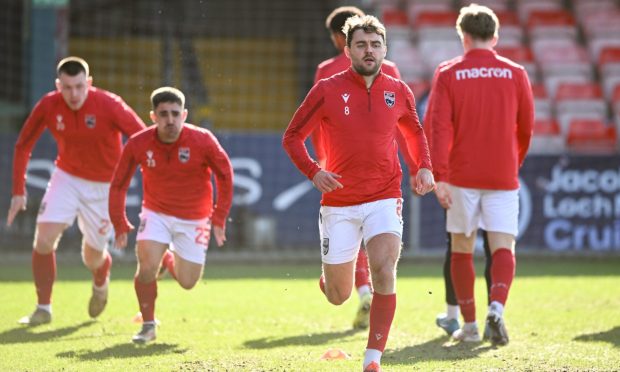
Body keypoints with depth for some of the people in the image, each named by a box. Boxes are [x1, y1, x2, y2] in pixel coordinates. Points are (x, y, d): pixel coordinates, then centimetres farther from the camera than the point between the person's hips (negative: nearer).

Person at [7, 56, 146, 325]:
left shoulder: (109, 106, -23)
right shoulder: (48, 106, -14)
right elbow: (23, 146, -1)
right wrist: (18, 191, -4)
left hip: (104, 186, -2)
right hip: (67, 178, 2)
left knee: (93, 258, 7)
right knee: (44, 240, -16)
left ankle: (101, 284, 45)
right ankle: (43, 308, -1)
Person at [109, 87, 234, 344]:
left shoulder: (203, 141, -20)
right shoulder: (138, 144, -16)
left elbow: (224, 175, -4)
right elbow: (118, 185, -3)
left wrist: (219, 219, -5)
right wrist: (120, 225, -5)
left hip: (194, 218, 0)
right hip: (156, 213, 0)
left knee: (187, 282, 3)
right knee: (147, 267, -21)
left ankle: (169, 259, 39)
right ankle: (148, 326, 3)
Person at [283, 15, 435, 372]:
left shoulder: (398, 92, 2)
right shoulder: (327, 90, -6)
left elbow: (415, 131, 21)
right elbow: (292, 137, 1)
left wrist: (425, 167, 4)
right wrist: (313, 172, -16)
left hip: (384, 199, 1)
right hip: (339, 202, -1)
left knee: (385, 272, -22)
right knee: (339, 296, 7)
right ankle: (328, 279, 47)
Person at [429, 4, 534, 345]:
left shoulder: (448, 75, -1)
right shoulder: (515, 74, 3)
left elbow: (440, 128, -10)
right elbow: (526, 128, 9)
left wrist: (440, 177, -13)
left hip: (462, 177, 0)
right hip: (503, 177, 0)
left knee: (461, 249, 12)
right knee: (503, 248, -2)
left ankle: (469, 324, 13)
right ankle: (496, 307, -27)